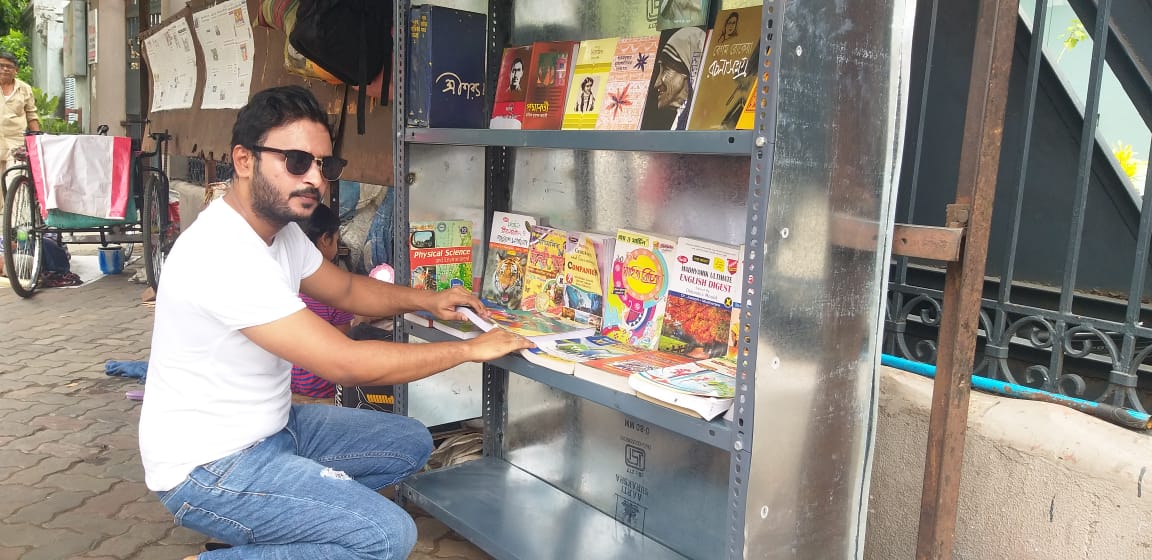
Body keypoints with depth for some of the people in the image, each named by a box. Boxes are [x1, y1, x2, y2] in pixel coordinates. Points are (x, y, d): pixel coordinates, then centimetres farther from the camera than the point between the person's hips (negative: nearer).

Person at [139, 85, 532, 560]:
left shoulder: (280, 230, 1)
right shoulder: (223, 255, -29)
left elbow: (345, 289, 18)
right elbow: (348, 364, -30)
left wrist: (426, 300, 0)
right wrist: (470, 349, -20)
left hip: (270, 426, 10)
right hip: (208, 466, -9)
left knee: (410, 443, 13)